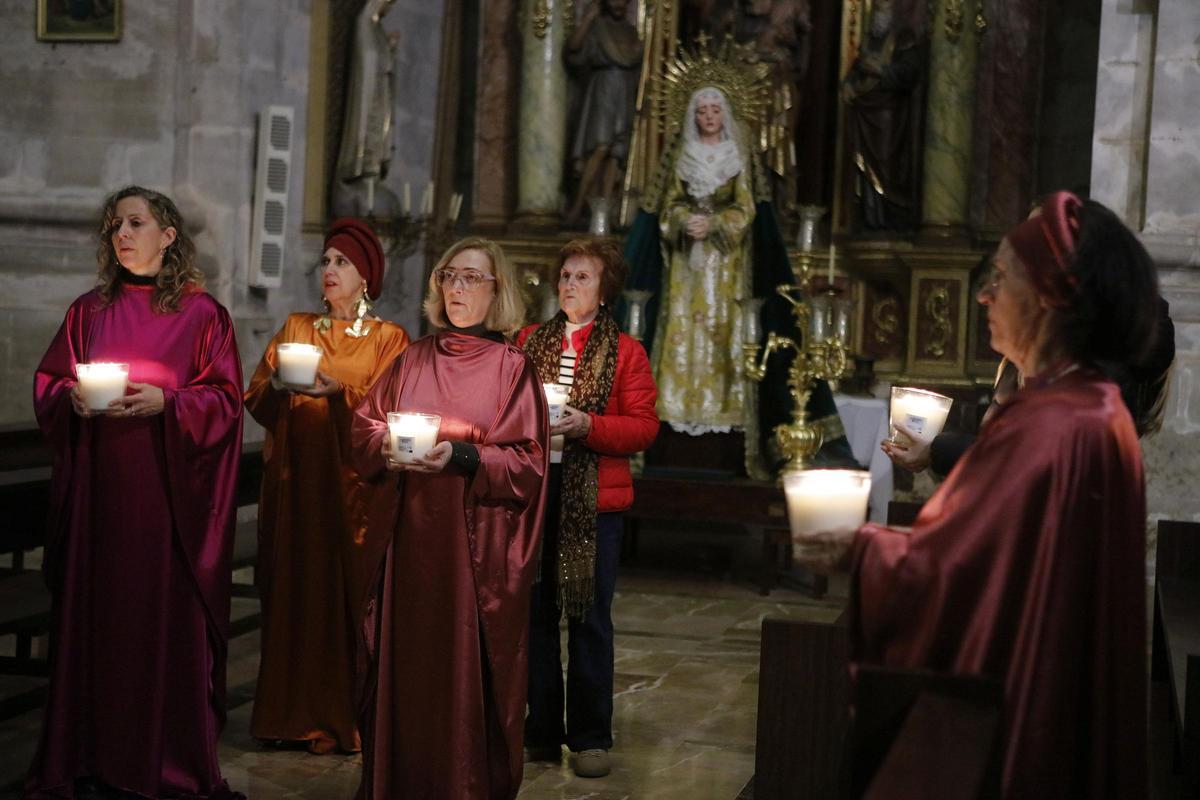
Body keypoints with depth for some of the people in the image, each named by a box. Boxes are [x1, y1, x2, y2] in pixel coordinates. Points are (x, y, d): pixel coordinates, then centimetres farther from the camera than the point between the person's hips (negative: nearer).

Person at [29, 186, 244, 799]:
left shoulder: (202, 313, 1)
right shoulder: (89, 311, 11)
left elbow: (225, 398, -2)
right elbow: (47, 383, 13)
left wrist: (167, 401, -16)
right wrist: (72, 399, -8)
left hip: (168, 489, -3)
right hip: (97, 488, 3)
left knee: (168, 615, -2)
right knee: (94, 613, 3)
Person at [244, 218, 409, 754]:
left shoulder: (389, 339, 4)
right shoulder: (295, 328, 15)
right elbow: (255, 398, 7)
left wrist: (339, 391, -20)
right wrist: (277, 384, -13)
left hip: (352, 483, -3)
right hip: (293, 478, 3)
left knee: (347, 589, -6)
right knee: (292, 586, 1)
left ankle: (344, 719, 2)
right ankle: (294, 714, 9)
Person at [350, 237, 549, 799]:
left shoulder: (513, 367, 0)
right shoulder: (413, 359, 11)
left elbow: (527, 462, -5)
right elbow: (364, 424, 13)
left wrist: (461, 456, -19)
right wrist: (387, 445, -9)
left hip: (476, 539, -3)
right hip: (407, 535, 3)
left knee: (467, 666, 0)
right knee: (404, 662, 6)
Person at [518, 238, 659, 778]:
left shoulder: (625, 352, 4)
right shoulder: (529, 342, 12)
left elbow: (645, 427, -3)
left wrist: (588, 425, -17)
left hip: (594, 498, -2)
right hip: (532, 490, 3)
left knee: (590, 617, 2)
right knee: (534, 612, 5)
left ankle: (591, 737, 10)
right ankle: (540, 731, 15)